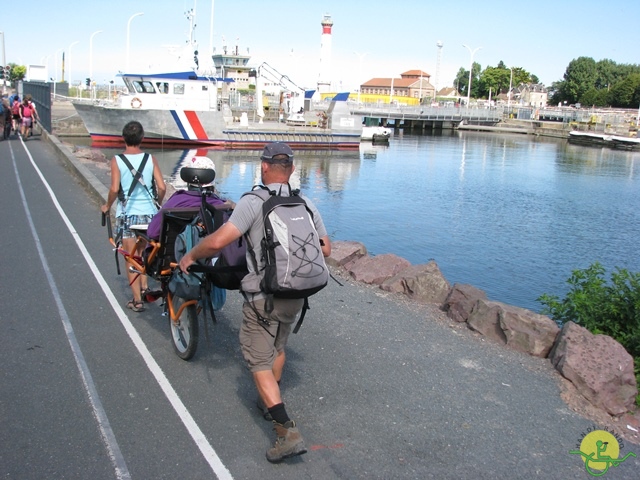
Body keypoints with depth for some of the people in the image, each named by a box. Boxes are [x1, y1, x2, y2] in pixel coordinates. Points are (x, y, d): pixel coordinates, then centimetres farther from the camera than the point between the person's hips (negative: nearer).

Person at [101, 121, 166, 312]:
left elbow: (114, 189, -14)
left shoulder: (117, 160, -6)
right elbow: (162, 187, -5)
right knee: (143, 252, 25)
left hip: (127, 214, -2)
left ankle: (137, 299, 8)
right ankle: (144, 286, 20)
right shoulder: (150, 159, 0)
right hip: (148, 213, 2)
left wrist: (107, 206, 4)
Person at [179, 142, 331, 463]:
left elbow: (218, 241, -22)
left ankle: (287, 430, -7)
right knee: (278, 347, 28)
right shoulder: (306, 204, 3)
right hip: (295, 296, 6)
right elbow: (325, 249, 9)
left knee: (259, 362, 4)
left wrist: (190, 256, -3)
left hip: (262, 297, -6)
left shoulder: (253, 202, -13)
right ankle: (273, 403, 45)